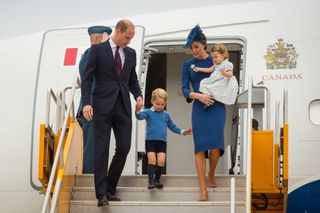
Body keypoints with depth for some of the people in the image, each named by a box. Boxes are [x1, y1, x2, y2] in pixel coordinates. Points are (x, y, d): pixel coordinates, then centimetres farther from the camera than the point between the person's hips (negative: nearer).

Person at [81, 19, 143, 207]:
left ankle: (110, 189, 14)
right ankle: (102, 193, -3)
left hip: (123, 107, 4)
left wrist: (138, 95, 1)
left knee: (124, 148, 1)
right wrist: (86, 103, -14)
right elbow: (87, 78, -3)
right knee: (102, 149, -5)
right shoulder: (98, 50, -1)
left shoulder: (131, 53, 12)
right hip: (103, 107, -4)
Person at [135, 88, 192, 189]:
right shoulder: (148, 112, 2)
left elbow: (172, 127, 22)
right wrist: (137, 111, -40)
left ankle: (157, 180, 8)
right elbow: (140, 116, -18)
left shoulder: (166, 115, 14)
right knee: (152, 160, -12)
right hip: (150, 140, -3)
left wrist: (182, 132, 12)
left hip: (162, 142, 3)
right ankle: (150, 181, -8)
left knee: (161, 161, -8)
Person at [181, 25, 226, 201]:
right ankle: (203, 189, -9)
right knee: (200, 147, -9)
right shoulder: (187, 64, 11)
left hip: (217, 106, -1)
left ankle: (211, 175, 18)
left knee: (215, 145, -12)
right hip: (199, 107, 1)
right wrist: (198, 96, -14)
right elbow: (185, 89, 3)